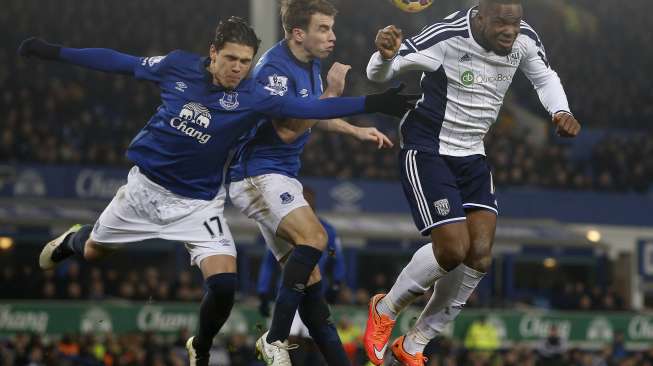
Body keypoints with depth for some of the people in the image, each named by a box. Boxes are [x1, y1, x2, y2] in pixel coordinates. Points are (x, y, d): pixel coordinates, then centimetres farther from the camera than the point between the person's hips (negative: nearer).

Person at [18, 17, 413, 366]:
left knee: (225, 285, -17)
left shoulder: (252, 95, -18)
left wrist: (372, 103, -38)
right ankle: (73, 240, 57)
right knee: (93, 251, 18)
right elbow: (120, 62, 0)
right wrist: (53, 52, 3)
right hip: (147, 187, 2)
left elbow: (308, 107, -27)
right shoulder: (178, 66, -12)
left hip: (200, 204, -1)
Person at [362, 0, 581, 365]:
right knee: (453, 249, -18)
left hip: (472, 157, 6)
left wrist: (561, 112, -4)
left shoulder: (525, 40, -8)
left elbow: (545, 76, 15)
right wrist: (385, 55, -44)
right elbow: (378, 74, -20)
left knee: (480, 256, -5)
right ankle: (385, 309, 11)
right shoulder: (448, 37, -25)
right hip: (427, 152, -6)